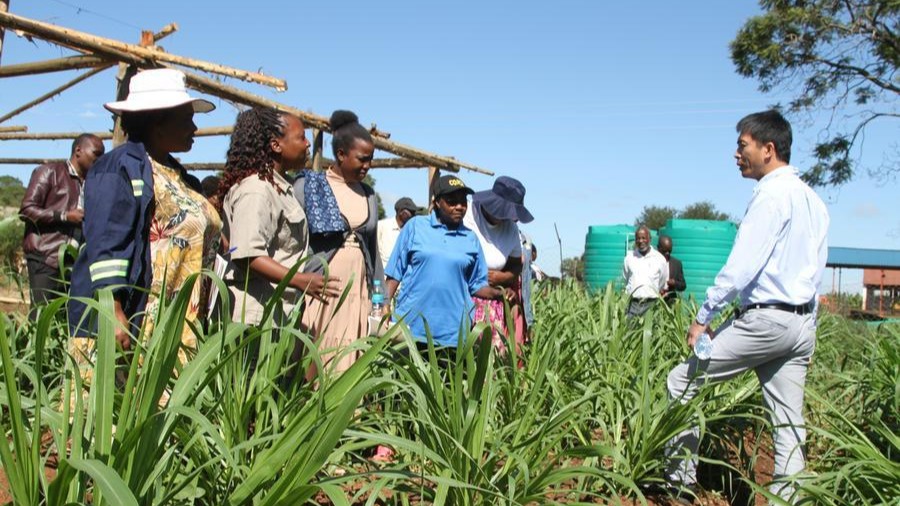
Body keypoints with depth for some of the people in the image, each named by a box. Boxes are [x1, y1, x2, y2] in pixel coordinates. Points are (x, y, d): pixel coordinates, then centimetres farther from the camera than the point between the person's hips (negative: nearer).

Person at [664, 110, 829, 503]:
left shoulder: (771, 194, -11)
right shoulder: (813, 200, 16)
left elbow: (741, 266, -18)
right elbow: (814, 269, 19)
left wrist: (703, 317, -13)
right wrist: (805, 330, 23)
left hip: (764, 319, -9)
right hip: (803, 323, 9)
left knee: (681, 381, 0)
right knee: (789, 423, 9)